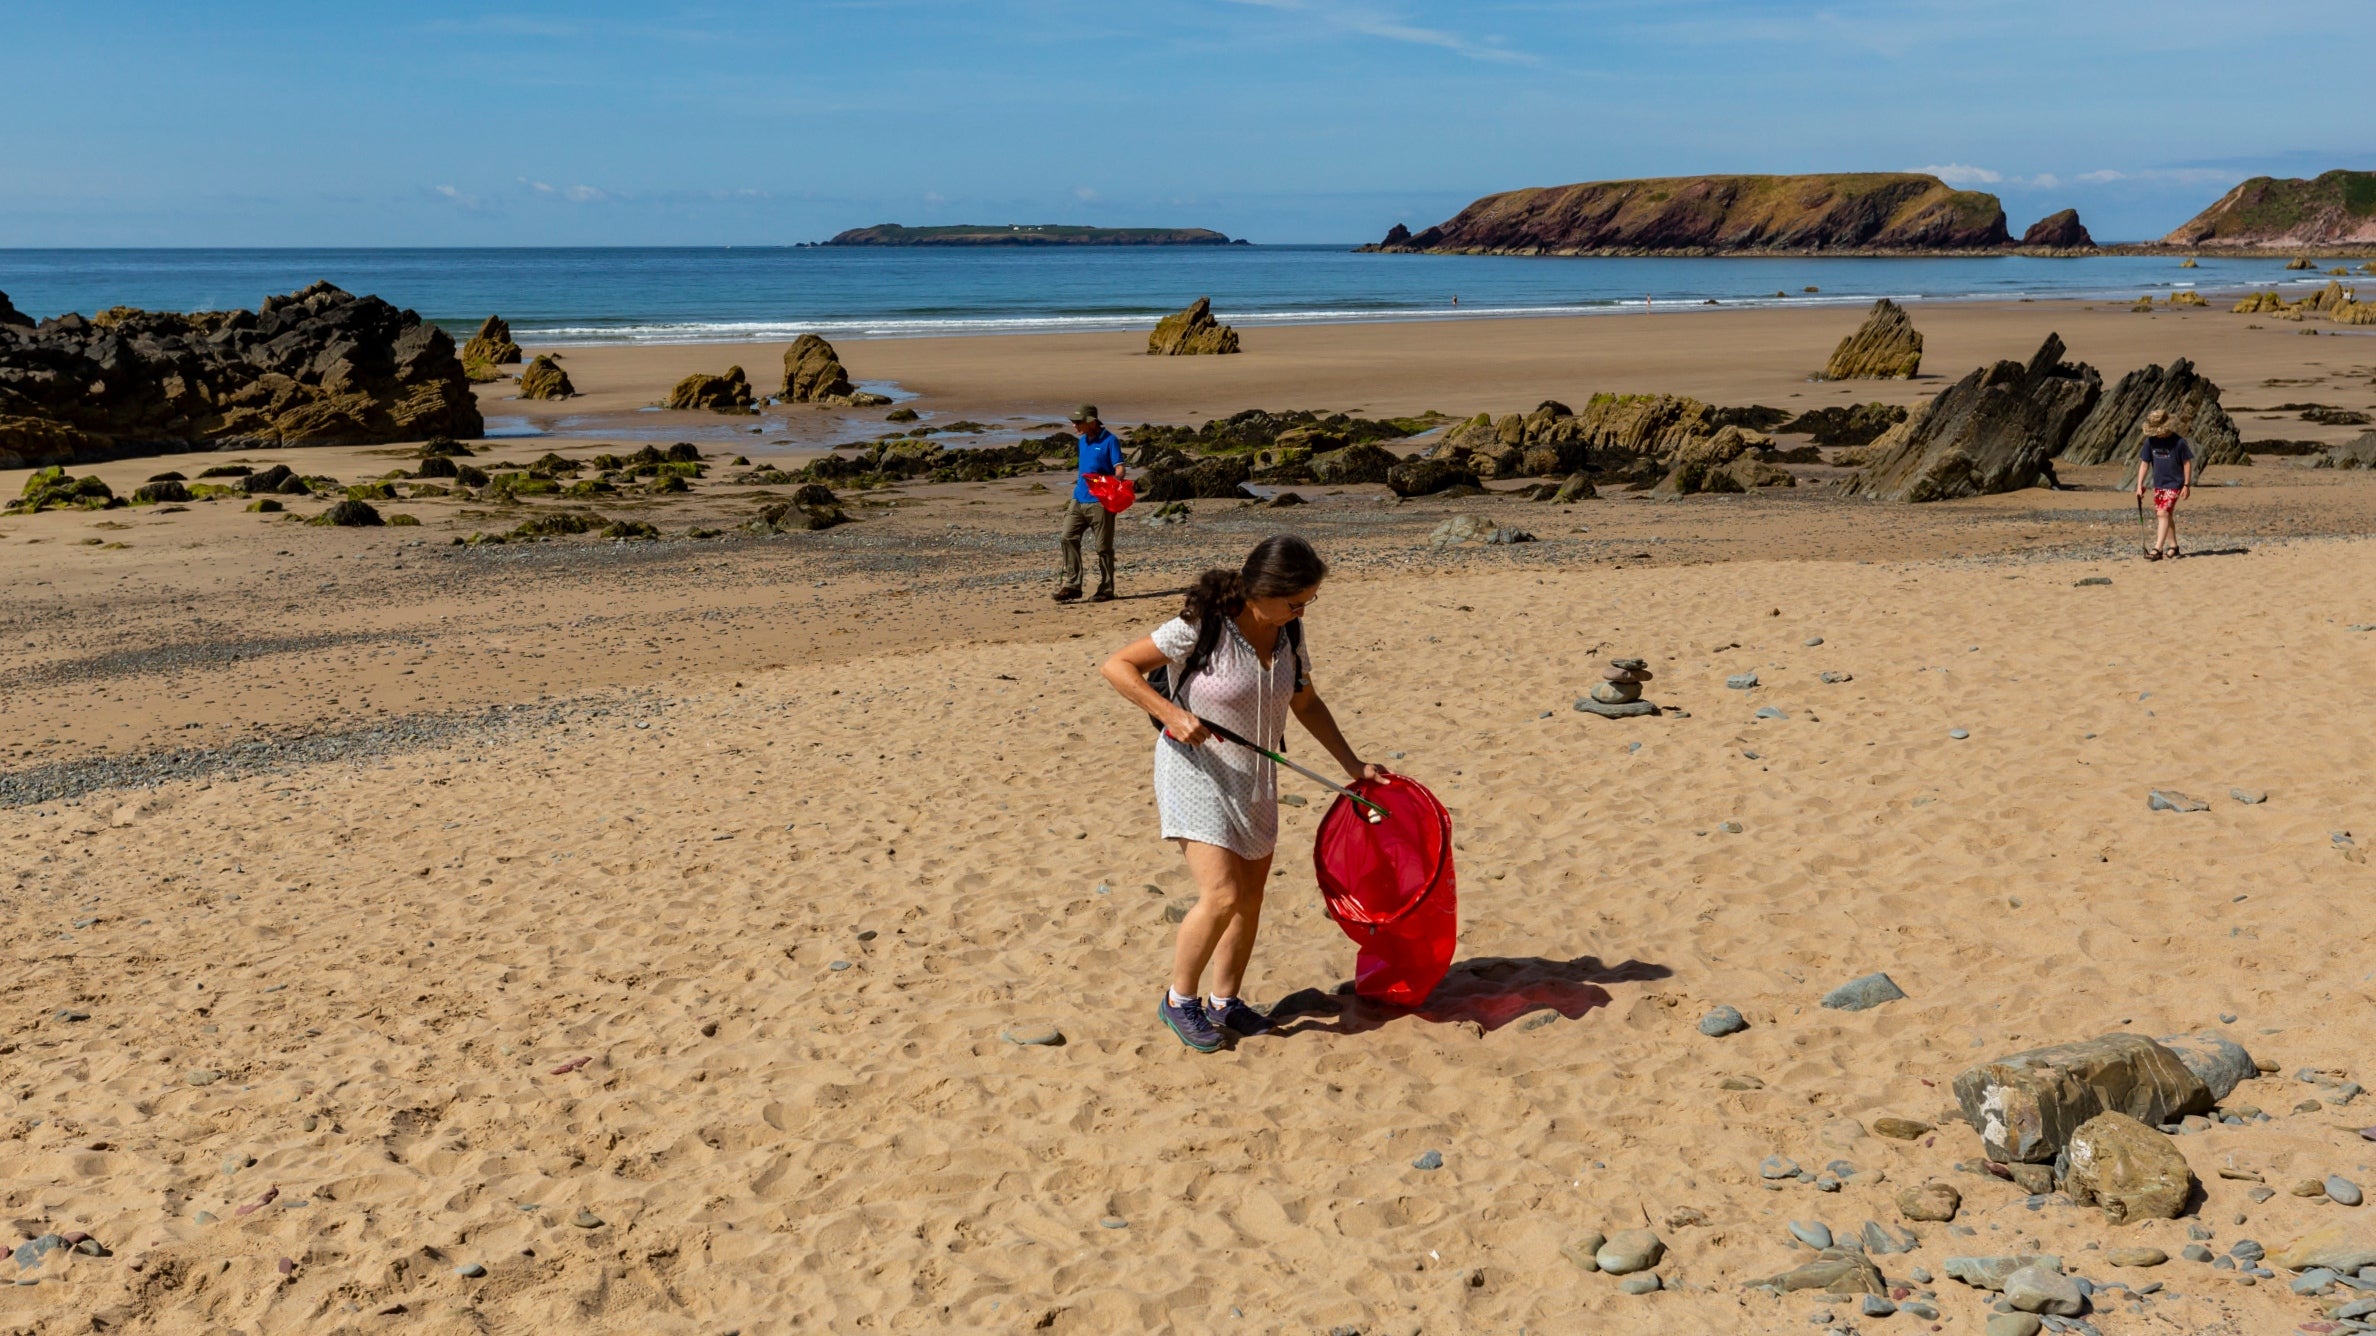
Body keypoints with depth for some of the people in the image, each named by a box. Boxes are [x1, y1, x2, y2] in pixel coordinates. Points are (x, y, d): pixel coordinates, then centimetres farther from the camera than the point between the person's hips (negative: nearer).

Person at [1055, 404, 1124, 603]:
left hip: (1100, 503, -7)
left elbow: (1120, 471, -13)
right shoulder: (1083, 441, 16)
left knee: (1103, 546, -1)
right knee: (1069, 537, -6)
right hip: (1079, 499, 7)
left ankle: (1106, 590, 7)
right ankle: (1072, 584, -4)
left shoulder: (1109, 441, -7)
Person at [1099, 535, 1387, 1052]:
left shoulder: (1287, 633, -1)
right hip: (1197, 773, -7)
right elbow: (1118, 666, -18)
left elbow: (1306, 702, 13)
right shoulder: (1201, 627, -21)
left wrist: (1354, 764, 12)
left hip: (1254, 781, 7)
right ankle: (1180, 1000, 7)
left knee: (1250, 896, 10)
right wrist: (1171, 713, -28)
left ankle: (1225, 1002, 28)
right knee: (1222, 896, -14)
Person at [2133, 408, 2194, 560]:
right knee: (2166, 515, 14)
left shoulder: (2178, 442, -13)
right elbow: (2144, 463, 5)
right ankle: (2173, 546, 26)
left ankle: (2157, 549, -19)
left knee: (2163, 513, -16)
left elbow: (2187, 463, -7)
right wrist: (2139, 485, 1)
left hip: (2174, 484, -6)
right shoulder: (2150, 441, 0)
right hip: (2158, 484, 6)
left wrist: (2187, 485, -8)